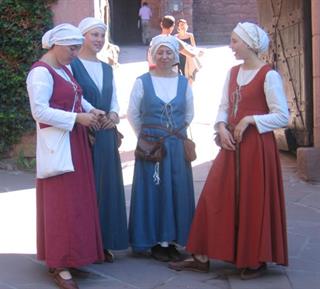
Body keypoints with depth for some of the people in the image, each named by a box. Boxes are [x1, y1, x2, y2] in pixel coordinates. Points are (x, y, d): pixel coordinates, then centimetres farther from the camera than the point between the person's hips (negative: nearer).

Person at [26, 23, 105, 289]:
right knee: (61, 203, -6)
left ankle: (72, 255, 23)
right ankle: (59, 265, 2)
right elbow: (39, 111, -22)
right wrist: (77, 118, -22)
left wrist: (90, 109, 3)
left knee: (78, 200, 12)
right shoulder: (41, 72, -15)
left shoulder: (65, 69, 12)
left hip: (75, 143, 9)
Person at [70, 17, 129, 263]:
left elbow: (114, 100, 15)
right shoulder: (72, 66, -5)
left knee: (108, 187, 8)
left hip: (106, 136, 7)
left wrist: (113, 116, -4)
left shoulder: (107, 69, 16)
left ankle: (104, 243, 17)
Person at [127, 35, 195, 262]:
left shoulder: (183, 82, 6)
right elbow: (133, 114, 3)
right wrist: (147, 136, 7)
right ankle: (156, 242, 10)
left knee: (178, 191, 4)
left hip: (177, 146, 3)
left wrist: (176, 133, 12)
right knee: (153, 191, 1)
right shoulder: (142, 81, -2)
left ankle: (172, 240, 14)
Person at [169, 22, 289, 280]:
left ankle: (257, 260, 15)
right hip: (231, 145, 7)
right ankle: (202, 258, 11)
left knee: (253, 203, 0)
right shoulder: (233, 73, 12)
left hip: (256, 146, -7)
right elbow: (224, 107, 13)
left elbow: (282, 116, -12)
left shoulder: (268, 75, -9)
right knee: (215, 198, 4)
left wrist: (249, 119, -17)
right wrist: (221, 127, -6)